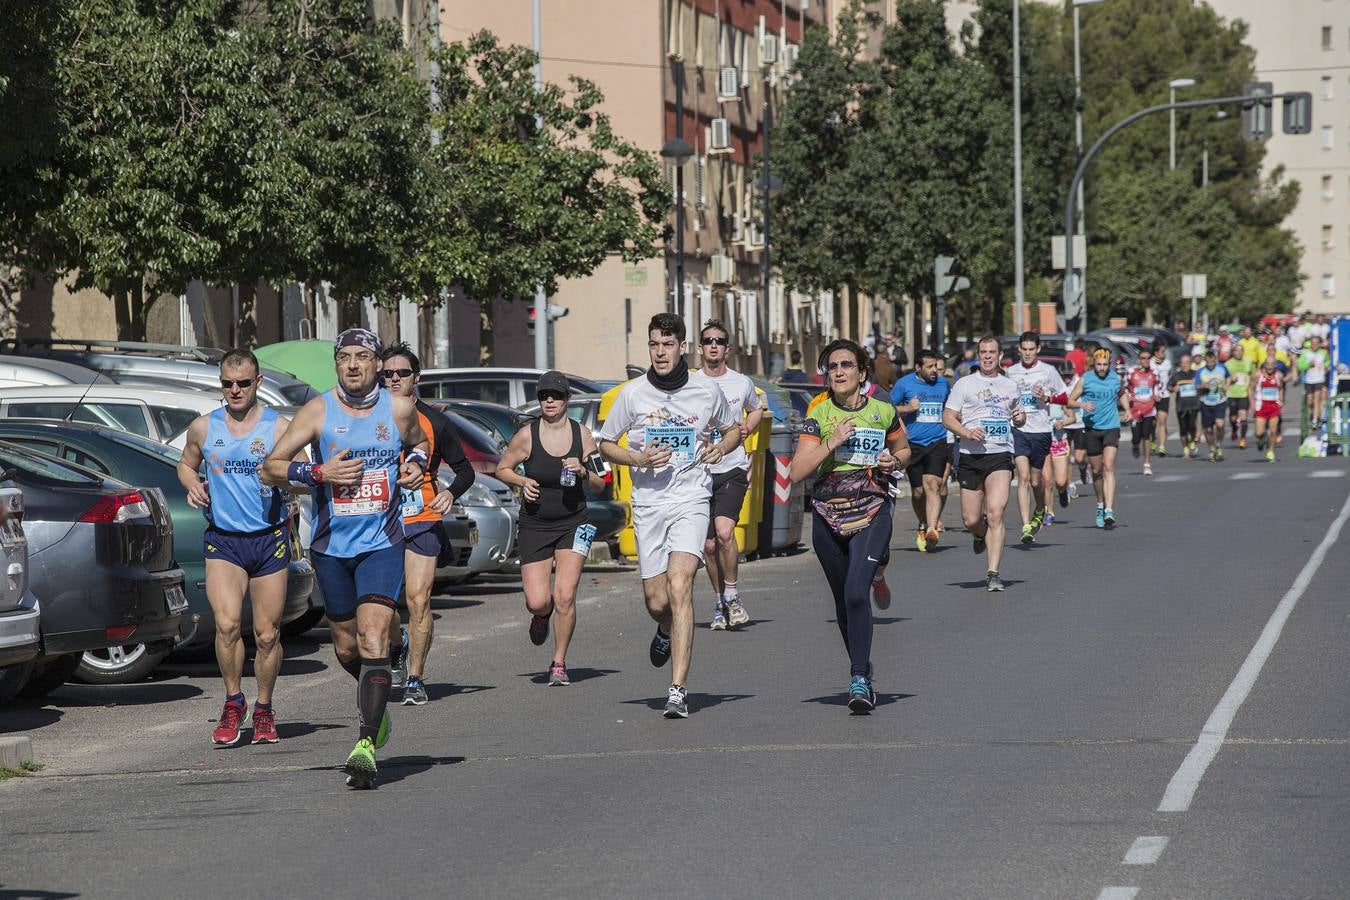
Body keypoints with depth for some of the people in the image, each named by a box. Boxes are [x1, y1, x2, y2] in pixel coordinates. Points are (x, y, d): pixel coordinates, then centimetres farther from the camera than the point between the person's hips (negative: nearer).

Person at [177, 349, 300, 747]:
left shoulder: (279, 427, 0)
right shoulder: (203, 427, 7)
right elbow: (185, 464, 25)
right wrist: (192, 484, 3)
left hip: (269, 539, -1)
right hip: (222, 540, 1)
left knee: (267, 634, 2)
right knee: (226, 624, -18)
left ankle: (263, 709, 20)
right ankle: (233, 702, 0)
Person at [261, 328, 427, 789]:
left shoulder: (399, 409, 0)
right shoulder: (317, 411, -5)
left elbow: (418, 442, 23)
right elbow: (270, 468, -5)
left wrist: (417, 465, 0)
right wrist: (319, 472, -20)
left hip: (381, 544, -1)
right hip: (331, 545, 1)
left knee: (373, 639, -17)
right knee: (346, 647, 13)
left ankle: (366, 744, -20)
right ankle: (375, 704, 44)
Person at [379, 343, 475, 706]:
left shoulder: (433, 421, 3)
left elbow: (464, 468, 9)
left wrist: (451, 493, -9)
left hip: (423, 522, -2)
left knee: (418, 600, -10)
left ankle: (415, 679, 1)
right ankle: (398, 644, 31)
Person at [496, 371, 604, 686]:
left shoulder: (583, 435, -2)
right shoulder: (526, 435, -7)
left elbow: (600, 483, 5)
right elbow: (502, 469, 6)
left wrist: (582, 471, -15)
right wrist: (522, 482, -12)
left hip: (573, 524, 0)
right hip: (535, 525, 0)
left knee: (565, 595, -13)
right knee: (537, 601, -9)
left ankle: (559, 663, 5)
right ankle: (542, 616, 32)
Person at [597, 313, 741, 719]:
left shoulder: (707, 389, 1)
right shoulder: (632, 394, 0)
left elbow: (733, 430, 19)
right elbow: (606, 444, 11)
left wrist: (720, 447, -3)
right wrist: (639, 459, -8)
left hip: (691, 500, -2)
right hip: (648, 502, 2)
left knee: (679, 585, -20)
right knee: (656, 601, 3)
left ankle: (679, 690, -22)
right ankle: (667, 632, 44)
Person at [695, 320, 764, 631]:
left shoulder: (742, 383, 4)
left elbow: (757, 410, 24)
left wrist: (747, 428, 3)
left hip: (733, 469, -1)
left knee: (724, 532, -22)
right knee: (709, 545, 5)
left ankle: (732, 593, -5)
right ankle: (720, 601, 23)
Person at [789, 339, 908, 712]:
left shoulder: (883, 412, 2)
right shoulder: (818, 416, -1)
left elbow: (903, 449, 21)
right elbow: (796, 472, -8)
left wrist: (894, 462, -2)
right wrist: (832, 442, -17)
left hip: (872, 513, -2)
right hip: (828, 515, 2)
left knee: (856, 591, -20)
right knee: (842, 598, 12)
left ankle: (859, 680, -18)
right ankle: (862, 671, 32)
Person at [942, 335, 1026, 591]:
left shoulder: (1011, 386, 16)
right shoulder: (964, 384, 6)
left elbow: (1019, 420, 28)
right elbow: (948, 417, 3)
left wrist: (1020, 418, 4)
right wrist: (967, 433, -15)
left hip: (1001, 455, 0)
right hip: (971, 455, 0)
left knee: (995, 512, -16)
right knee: (970, 519, 2)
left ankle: (993, 574, -13)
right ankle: (981, 536, 40)